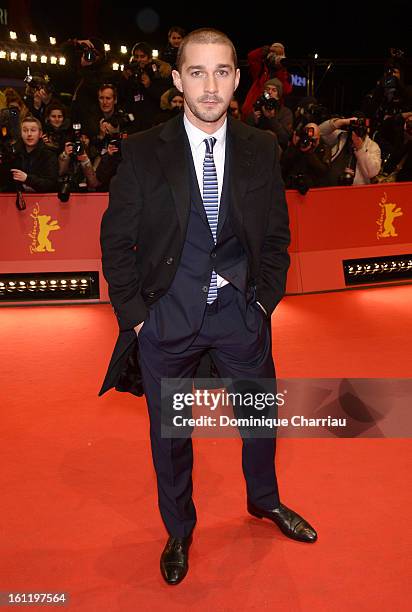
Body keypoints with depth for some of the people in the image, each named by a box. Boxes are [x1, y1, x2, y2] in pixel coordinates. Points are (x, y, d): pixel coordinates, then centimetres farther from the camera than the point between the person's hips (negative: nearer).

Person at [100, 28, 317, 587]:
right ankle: (179, 530, 41)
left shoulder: (261, 150, 0)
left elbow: (276, 234, 7)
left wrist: (264, 300, 0)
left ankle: (264, 499, 50)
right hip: (167, 315, -2)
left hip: (240, 312, 2)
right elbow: (117, 241, -4)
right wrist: (134, 315, -7)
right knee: (169, 431, 14)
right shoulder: (143, 152, -7)